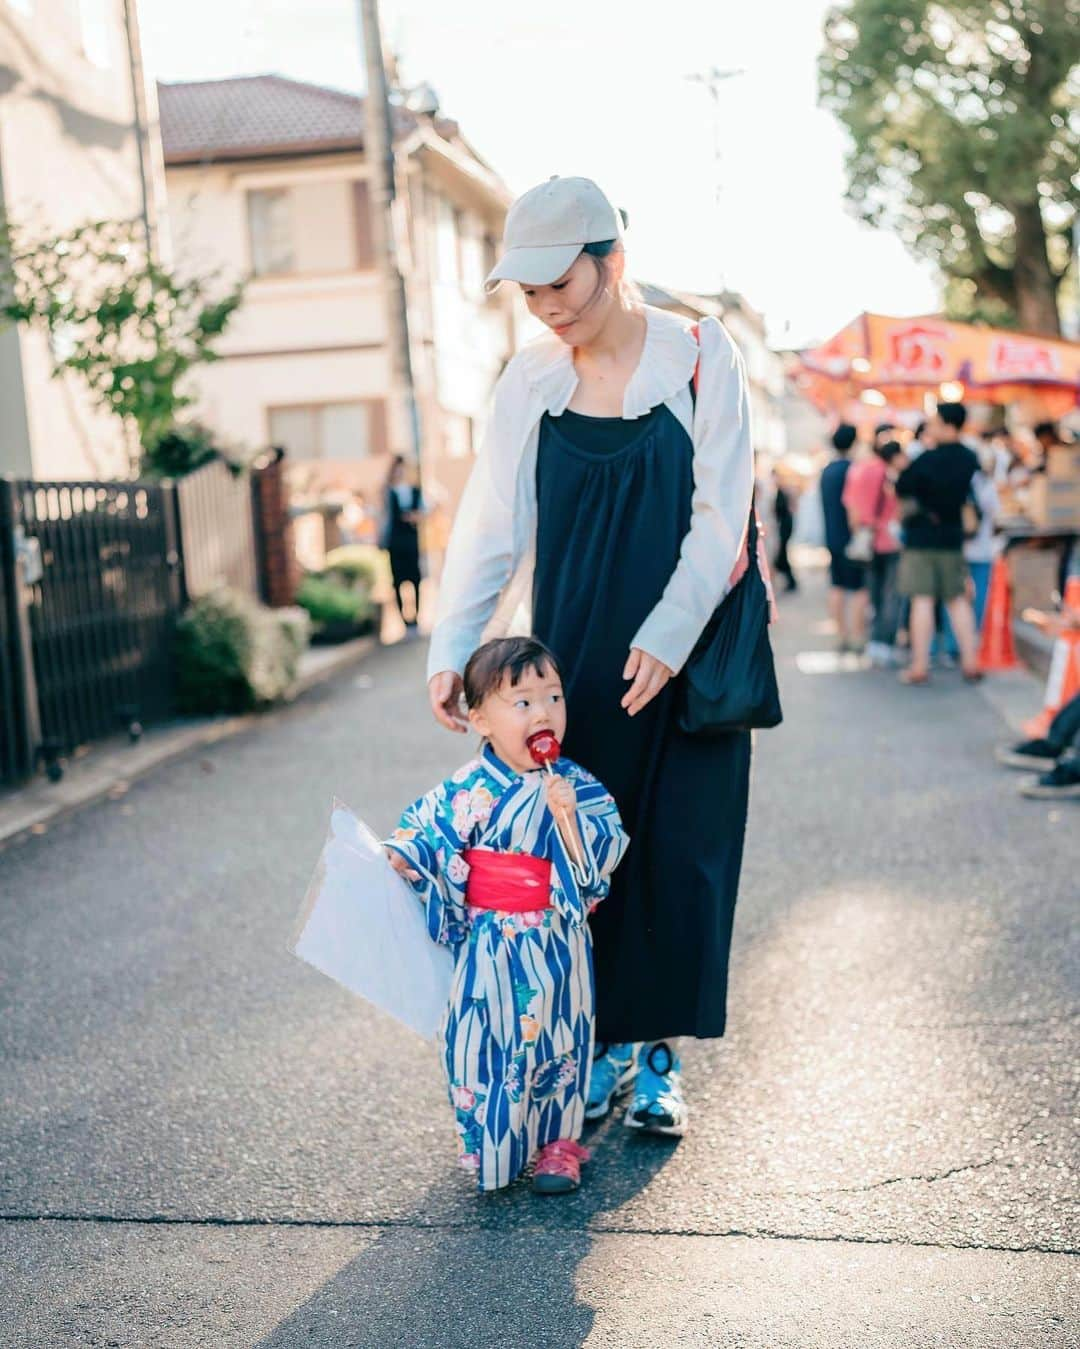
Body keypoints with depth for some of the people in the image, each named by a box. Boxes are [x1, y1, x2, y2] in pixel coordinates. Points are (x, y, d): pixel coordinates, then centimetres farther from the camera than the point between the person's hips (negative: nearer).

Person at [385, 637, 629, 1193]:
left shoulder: (577, 786, -5)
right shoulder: (466, 790, -8)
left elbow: (606, 851, -12)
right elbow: (425, 833, 0)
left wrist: (568, 813, -26)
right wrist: (398, 859, -19)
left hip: (556, 947, 1)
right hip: (488, 946, -1)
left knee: (557, 1039, 12)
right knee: (483, 1041, 4)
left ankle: (558, 1142, 31)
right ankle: (489, 1147, 24)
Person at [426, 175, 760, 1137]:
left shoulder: (700, 357, -4)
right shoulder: (532, 379, 4)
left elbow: (720, 515, -9)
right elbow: (491, 524, 1)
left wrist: (665, 639, -19)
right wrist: (450, 648, -10)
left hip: (685, 656, -2)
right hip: (570, 659, 3)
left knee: (676, 854, 1)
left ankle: (659, 1053, 15)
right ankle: (601, 1044, 18)